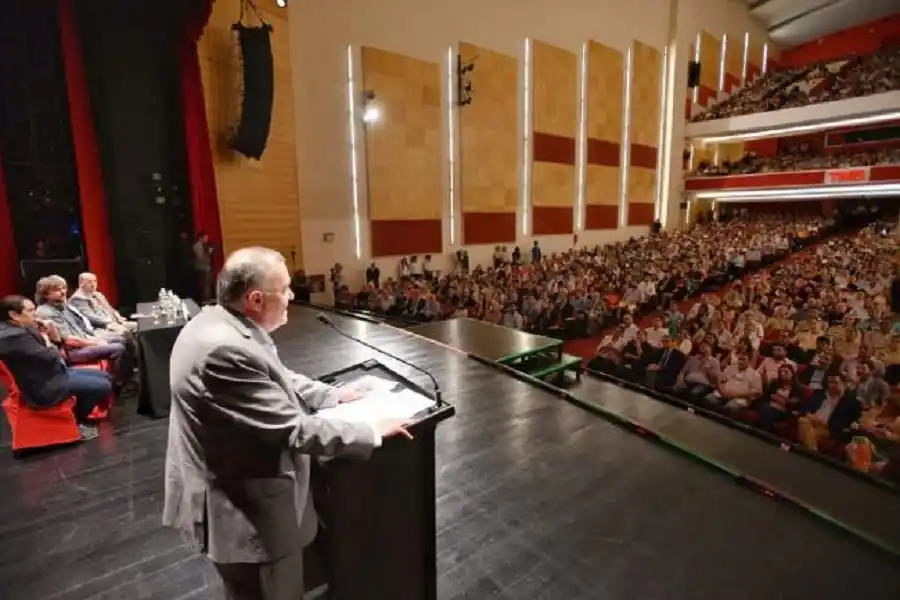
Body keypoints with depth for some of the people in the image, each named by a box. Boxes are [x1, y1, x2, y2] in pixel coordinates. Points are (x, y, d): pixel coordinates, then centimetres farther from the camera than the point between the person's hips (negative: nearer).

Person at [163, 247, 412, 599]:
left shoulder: (219, 325, -1)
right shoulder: (224, 350, -33)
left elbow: (276, 379, 11)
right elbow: (294, 429, -30)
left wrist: (335, 395, 8)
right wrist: (373, 433, -20)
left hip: (238, 492, 10)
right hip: (245, 510, -10)